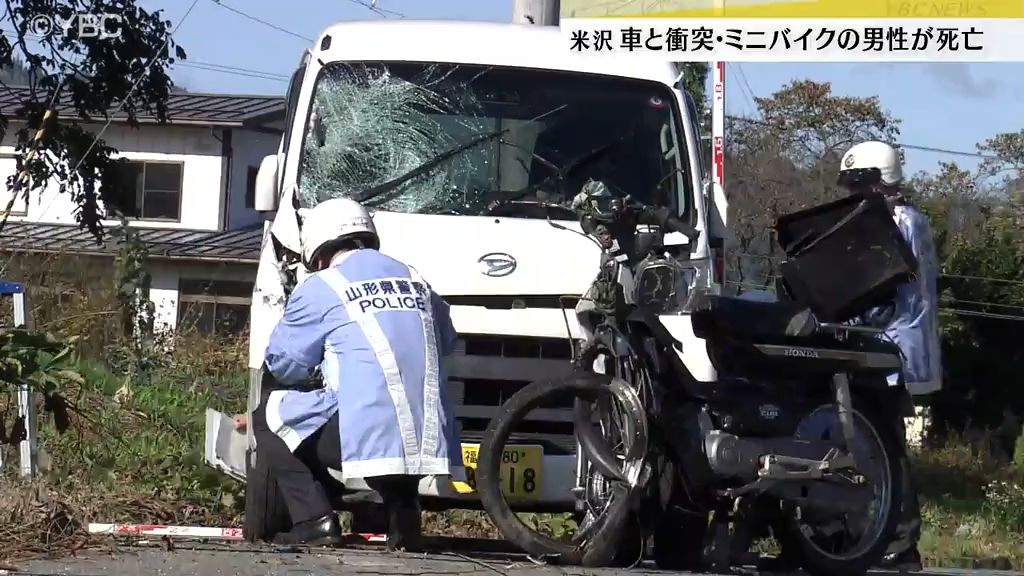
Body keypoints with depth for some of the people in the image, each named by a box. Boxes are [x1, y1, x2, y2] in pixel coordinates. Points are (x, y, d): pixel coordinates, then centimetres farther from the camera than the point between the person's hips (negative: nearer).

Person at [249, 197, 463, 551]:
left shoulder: (320, 288, 4)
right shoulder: (414, 280, 20)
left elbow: (284, 365, 12)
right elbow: (447, 342, 33)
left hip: (367, 429, -6)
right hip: (429, 439, 6)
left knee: (269, 417, 15)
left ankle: (314, 521, 0)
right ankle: (402, 514, 10)